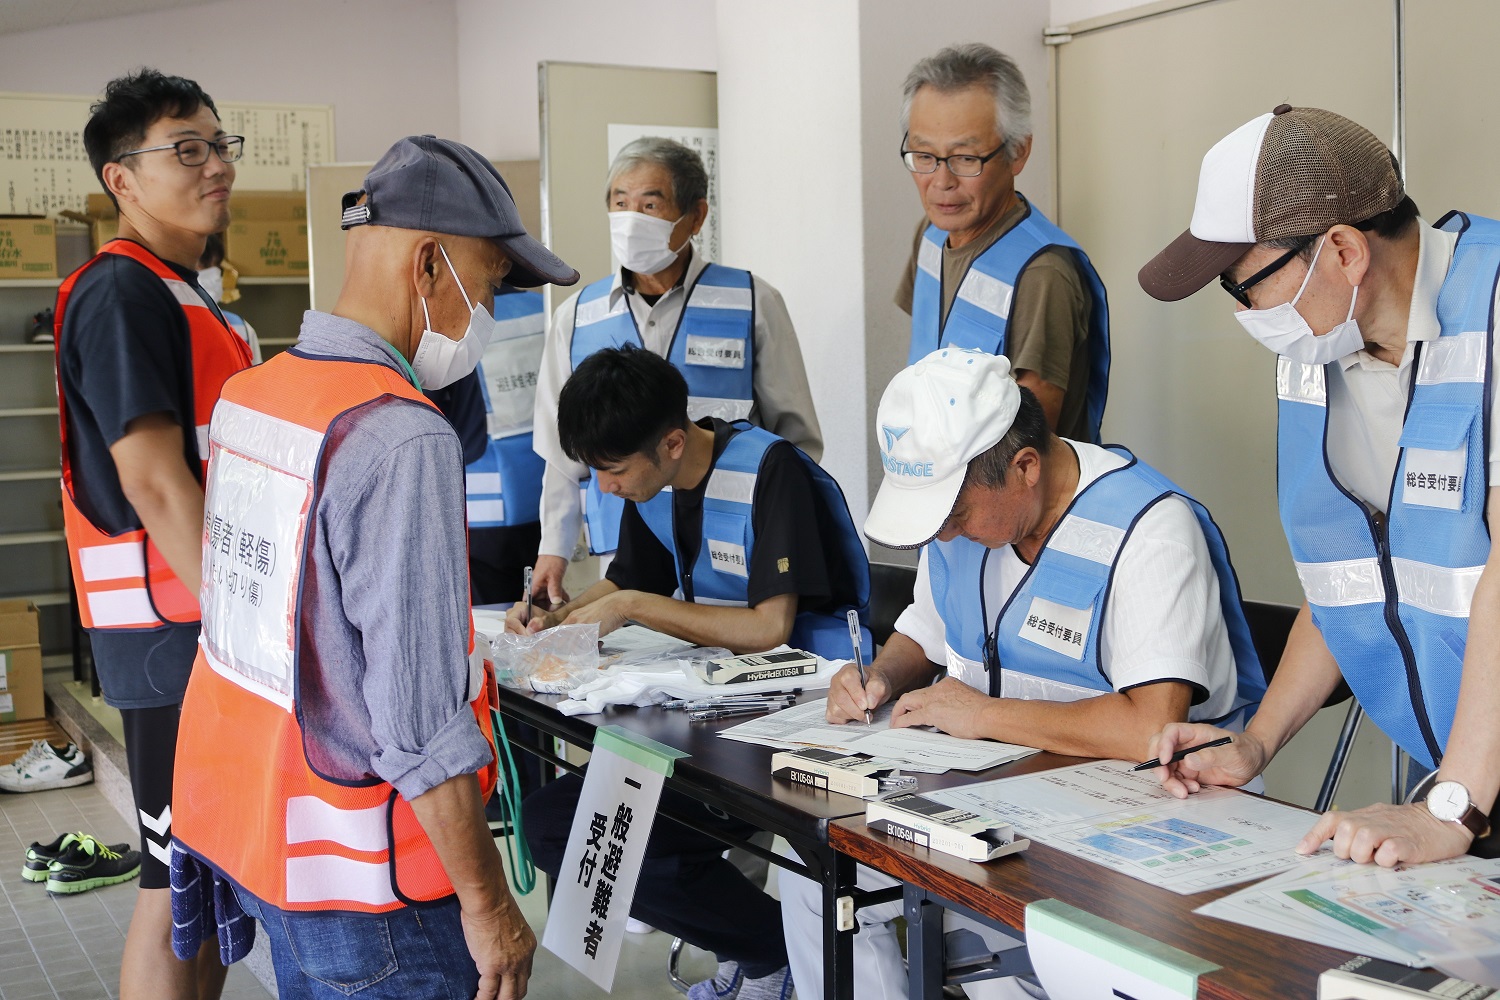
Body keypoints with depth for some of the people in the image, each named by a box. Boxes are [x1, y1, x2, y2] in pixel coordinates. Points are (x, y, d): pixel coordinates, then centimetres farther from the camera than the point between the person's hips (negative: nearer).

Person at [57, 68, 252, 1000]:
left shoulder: (186, 294, 17)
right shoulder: (122, 292, -13)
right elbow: (153, 484, -20)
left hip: (221, 613, 9)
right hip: (175, 632, -9)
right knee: (179, 885, -1)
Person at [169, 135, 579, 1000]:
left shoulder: (250, 394, 3)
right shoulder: (402, 441, -24)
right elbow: (421, 719, -25)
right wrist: (487, 901, -17)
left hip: (241, 820, 8)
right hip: (359, 869, -8)